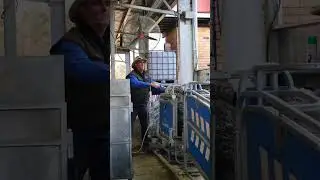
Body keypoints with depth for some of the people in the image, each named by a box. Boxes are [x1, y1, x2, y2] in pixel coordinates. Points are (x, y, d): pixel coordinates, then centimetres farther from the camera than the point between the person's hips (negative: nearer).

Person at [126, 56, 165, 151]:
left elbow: (155, 88, 12)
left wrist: (165, 90, -2)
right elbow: (135, 84, -35)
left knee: (145, 125, 12)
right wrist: (150, 84, -39)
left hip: (143, 105, 6)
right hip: (133, 105, -6)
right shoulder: (132, 75, -12)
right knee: (129, 125, -2)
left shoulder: (146, 76, 10)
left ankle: (146, 144, 23)